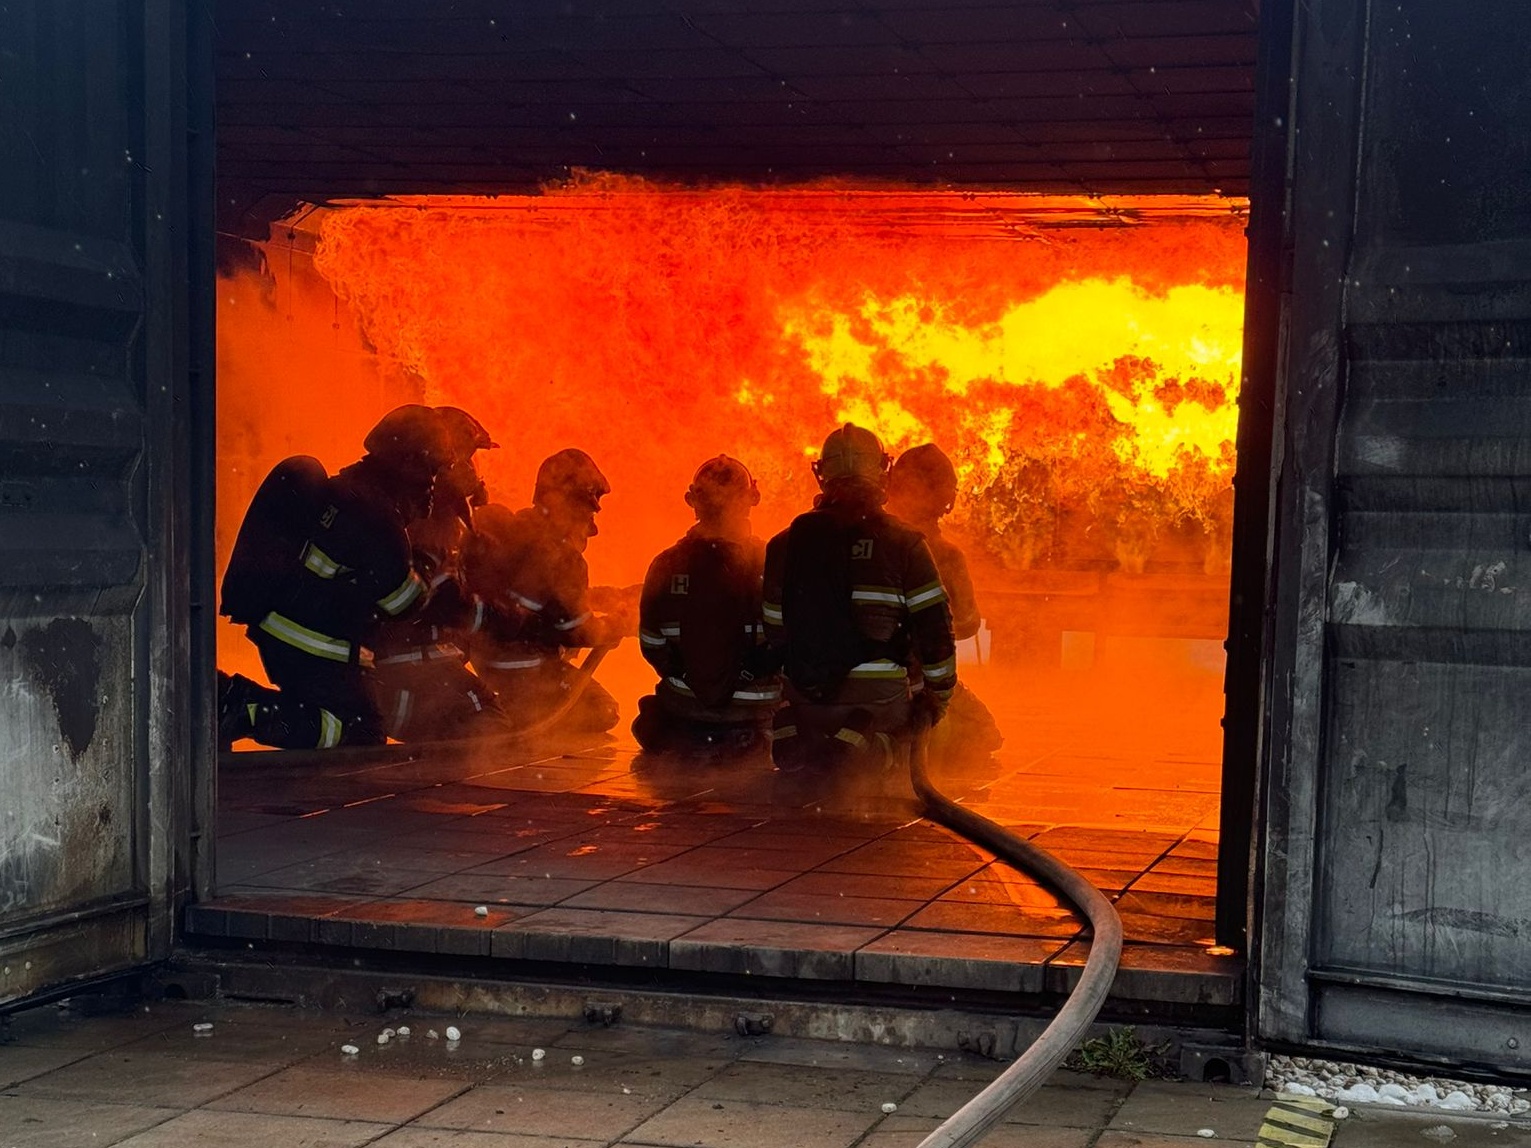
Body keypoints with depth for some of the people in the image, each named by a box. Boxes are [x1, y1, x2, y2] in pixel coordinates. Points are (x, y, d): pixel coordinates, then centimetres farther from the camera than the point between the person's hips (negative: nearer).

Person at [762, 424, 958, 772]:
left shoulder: (784, 543, 7)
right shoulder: (903, 543, -2)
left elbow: (773, 628, 10)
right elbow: (935, 628, -3)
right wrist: (939, 693, 9)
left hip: (804, 698, 4)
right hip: (878, 699, -4)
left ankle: (794, 743, -13)